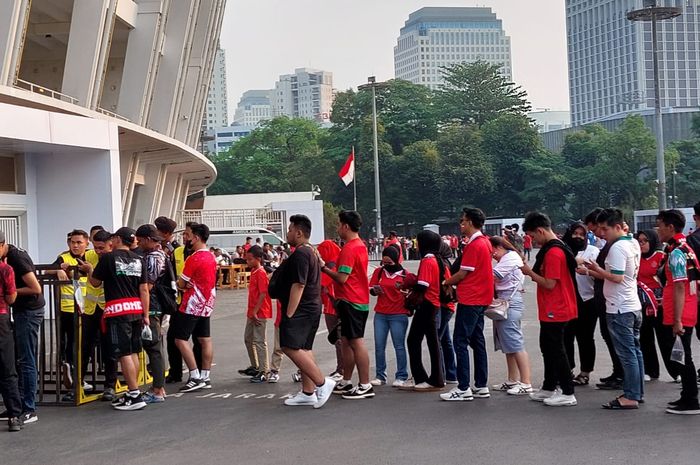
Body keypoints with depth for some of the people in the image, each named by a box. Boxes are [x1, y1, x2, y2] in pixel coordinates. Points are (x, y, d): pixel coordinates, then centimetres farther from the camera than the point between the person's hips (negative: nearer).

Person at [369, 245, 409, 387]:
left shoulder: (404, 274, -1)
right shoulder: (378, 272, 8)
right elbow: (371, 289, 10)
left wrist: (403, 288, -19)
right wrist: (375, 290, -11)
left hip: (398, 315, -4)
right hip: (380, 314, 4)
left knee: (399, 346, 0)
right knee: (379, 346, 4)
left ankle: (401, 377, 6)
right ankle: (380, 376, 13)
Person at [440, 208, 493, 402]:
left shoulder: (474, 245, -16)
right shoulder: (485, 242, 13)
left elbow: (462, 274, -14)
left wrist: (445, 283, 2)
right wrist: (454, 283, 10)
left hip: (470, 300, -10)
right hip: (481, 298, 10)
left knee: (460, 342, -6)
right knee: (477, 341, 13)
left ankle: (463, 389, -6)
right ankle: (481, 386, 16)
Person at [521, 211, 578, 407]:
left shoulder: (553, 252, -21)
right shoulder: (554, 248, 12)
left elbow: (550, 284, -22)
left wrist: (530, 272, -12)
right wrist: (532, 272, 7)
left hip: (555, 312, -11)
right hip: (551, 310, 11)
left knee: (556, 350, -3)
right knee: (548, 347, 18)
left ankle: (568, 393, 3)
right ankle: (549, 388, 28)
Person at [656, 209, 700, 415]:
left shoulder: (676, 253, -16)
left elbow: (680, 288, -21)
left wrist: (677, 320, -21)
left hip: (679, 317, -10)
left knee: (681, 358, -3)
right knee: (682, 357, 17)